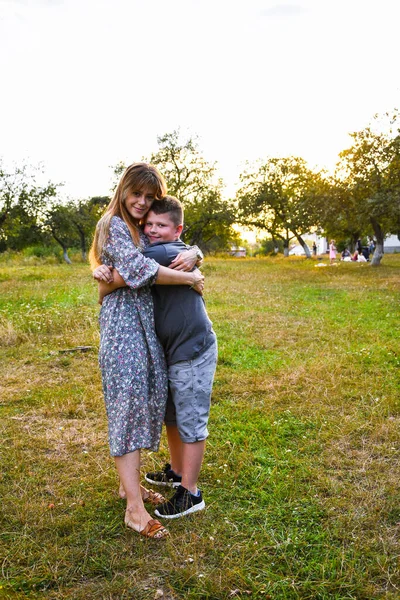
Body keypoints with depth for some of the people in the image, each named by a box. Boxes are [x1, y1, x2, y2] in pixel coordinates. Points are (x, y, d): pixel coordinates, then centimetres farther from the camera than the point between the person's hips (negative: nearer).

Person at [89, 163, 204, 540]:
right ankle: (134, 510, -5)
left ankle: (130, 482, 26)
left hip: (144, 324, 9)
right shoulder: (114, 225, -8)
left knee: (146, 401, 11)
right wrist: (188, 279, -15)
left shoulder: (141, 230, 18)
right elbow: (138, 270, -22)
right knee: (128, 406, -9)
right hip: (123, 324, -9)